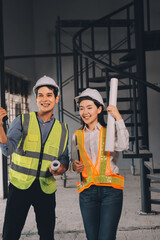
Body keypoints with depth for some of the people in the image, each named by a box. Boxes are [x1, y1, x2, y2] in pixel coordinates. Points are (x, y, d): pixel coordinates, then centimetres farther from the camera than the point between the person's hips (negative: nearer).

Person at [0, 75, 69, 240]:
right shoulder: (22, 121, -1)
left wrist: (61, 168, -9)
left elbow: (64, 157, 14)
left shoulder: (62, 129, 8)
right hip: (20, 186, -2)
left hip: (46, 188, 2)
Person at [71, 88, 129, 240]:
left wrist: (118, 118, -14)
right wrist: (75, 167, -1)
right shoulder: (77, 135, 14)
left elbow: (122, 146, -18)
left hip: (111, 191, -3)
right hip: (87, 192, 3)